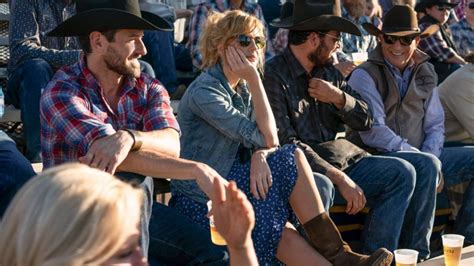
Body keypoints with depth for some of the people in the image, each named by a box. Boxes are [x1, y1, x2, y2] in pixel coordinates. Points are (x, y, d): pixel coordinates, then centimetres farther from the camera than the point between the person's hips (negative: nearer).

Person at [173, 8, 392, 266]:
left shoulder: (243, 89, 12)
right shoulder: (204, 91, -15)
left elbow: (267, 143, 2)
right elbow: (267, 138, -17)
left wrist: (260, 156, -22)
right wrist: (254, 78, -15)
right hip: (200, 200, -7)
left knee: (282, 236, -20)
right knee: (291, 158, -19)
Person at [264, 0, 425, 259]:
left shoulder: (328, 71, 15)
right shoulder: (273, 75, -10)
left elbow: (365, 121, 16)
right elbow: (286, 143, -18)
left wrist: (339, 98, -6)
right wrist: (339, 178, -22)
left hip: (340, 160, 8)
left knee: (401, 172, -10)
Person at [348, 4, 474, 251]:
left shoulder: (424, 73, 14)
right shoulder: (365, 75, -5)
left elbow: (435, 124, 11)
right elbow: (374, 132, -15)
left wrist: (431, 156, -11)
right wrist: (426, 161, -18)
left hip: (422, 156, 7)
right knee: (427, 165, -34)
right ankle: (416, 252, -25)